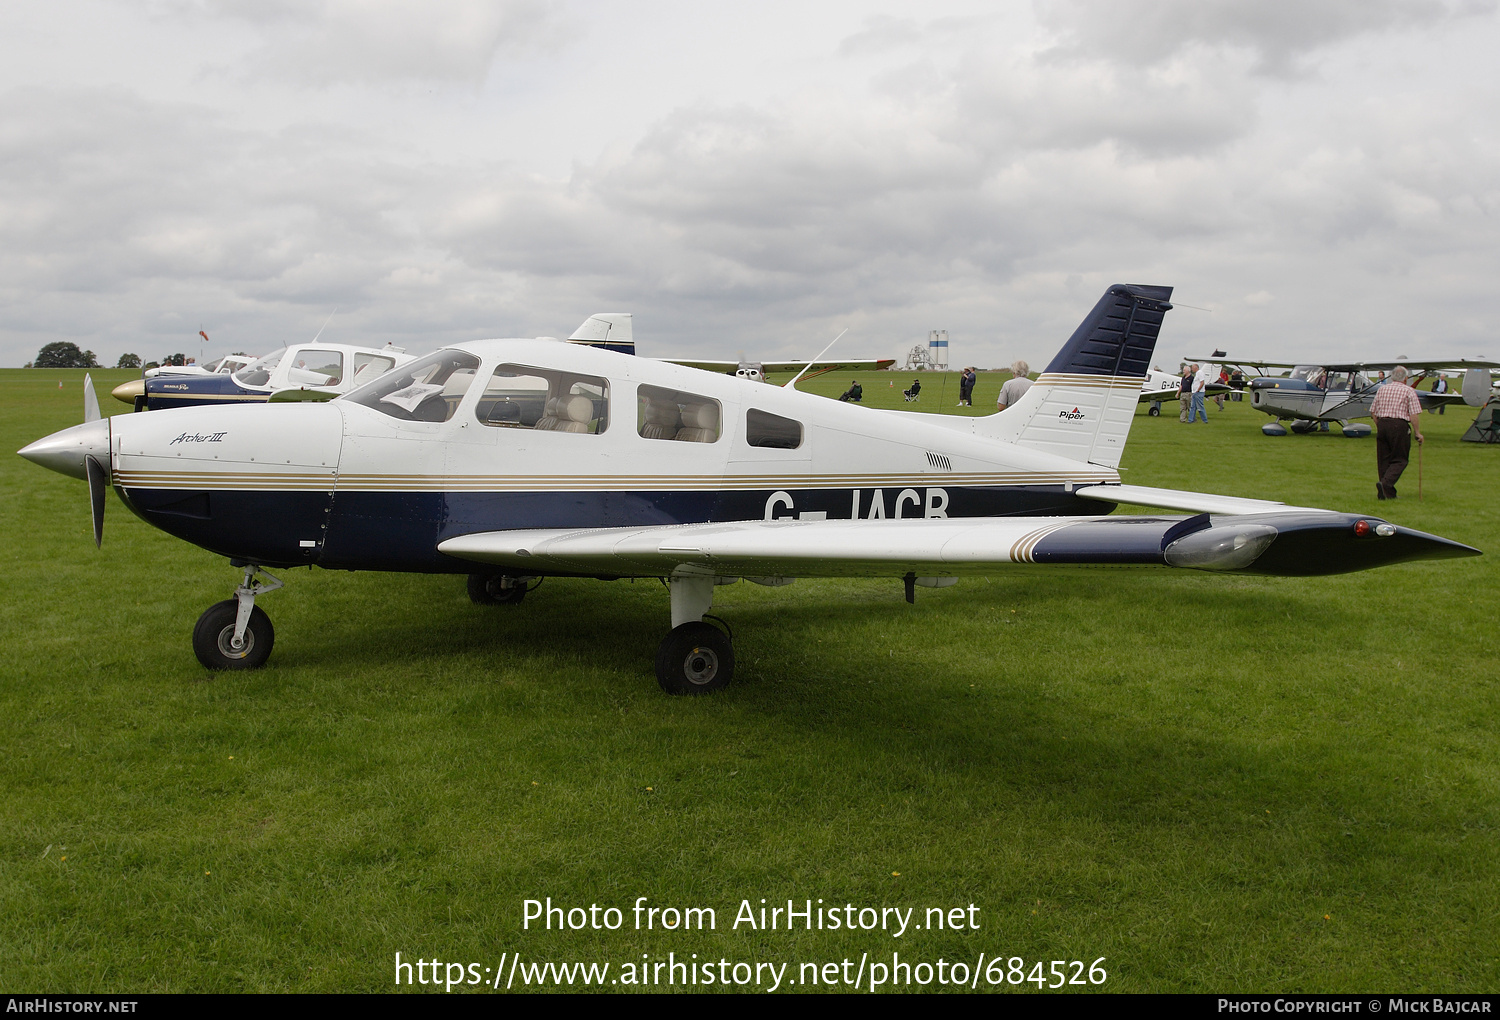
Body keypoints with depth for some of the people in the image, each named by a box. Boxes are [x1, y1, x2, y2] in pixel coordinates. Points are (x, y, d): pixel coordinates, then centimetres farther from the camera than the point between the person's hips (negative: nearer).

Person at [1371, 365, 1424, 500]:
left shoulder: (1382, 389, 12)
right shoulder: (1409, 391, -1)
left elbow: (1373, 412, 11)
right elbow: (1413, 415, -8)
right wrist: (1417, 433, -4)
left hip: (1382, 424, 5)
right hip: (1399, 425, -4)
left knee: (1384, 459, 9)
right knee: (1400, 460, 3)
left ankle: (1387, 493, 10)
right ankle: (1386, 483, -20)